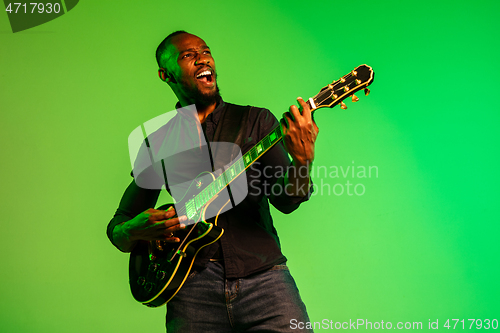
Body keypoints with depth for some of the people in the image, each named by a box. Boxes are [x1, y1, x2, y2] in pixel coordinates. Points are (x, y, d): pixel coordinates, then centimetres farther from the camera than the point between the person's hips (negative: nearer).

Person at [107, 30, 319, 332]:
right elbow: (116, 228, 16)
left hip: (263, 276, 0)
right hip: (193, 288, 1)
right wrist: (135, 230, -7)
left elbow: (285, 201, -2)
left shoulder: (256, 120, 9)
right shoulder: (158, 142, 12)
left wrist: (302, 162, -22)